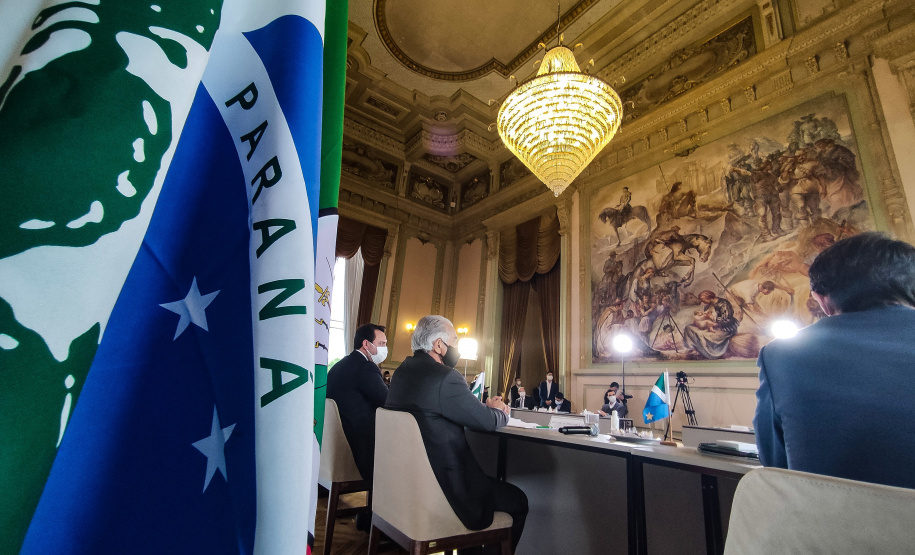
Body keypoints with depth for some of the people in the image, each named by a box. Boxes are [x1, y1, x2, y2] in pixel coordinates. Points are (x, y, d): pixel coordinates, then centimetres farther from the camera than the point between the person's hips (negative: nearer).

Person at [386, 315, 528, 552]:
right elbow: (488, 421, -14)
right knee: (517, 500, 8)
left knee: (493, 480, 26)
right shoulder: (444, 376, -23)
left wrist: (486, 406, 7)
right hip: (438, 486, -9)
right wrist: (498, 411, 8)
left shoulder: (404, 370, 5)